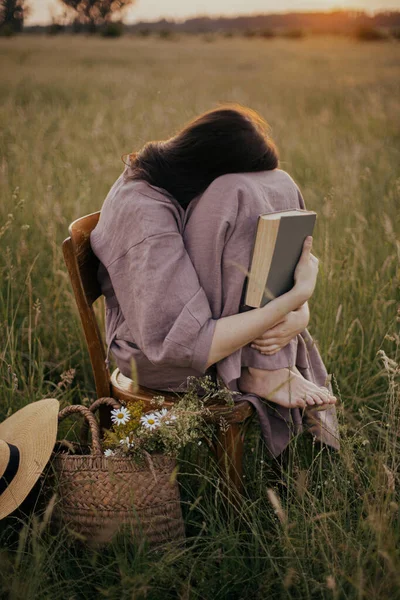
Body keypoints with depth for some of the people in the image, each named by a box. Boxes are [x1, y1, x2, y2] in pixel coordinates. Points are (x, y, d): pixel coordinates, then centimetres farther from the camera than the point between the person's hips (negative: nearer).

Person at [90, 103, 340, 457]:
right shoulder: (146, 212, -28)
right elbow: (183, 346, -35)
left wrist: (298, 315, -22)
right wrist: (296, 295, -32)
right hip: (156, 357, -9)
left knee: (277, 187, -8)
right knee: (241, 194, -28)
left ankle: (274, 366, -13)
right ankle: (261, 372, -20)